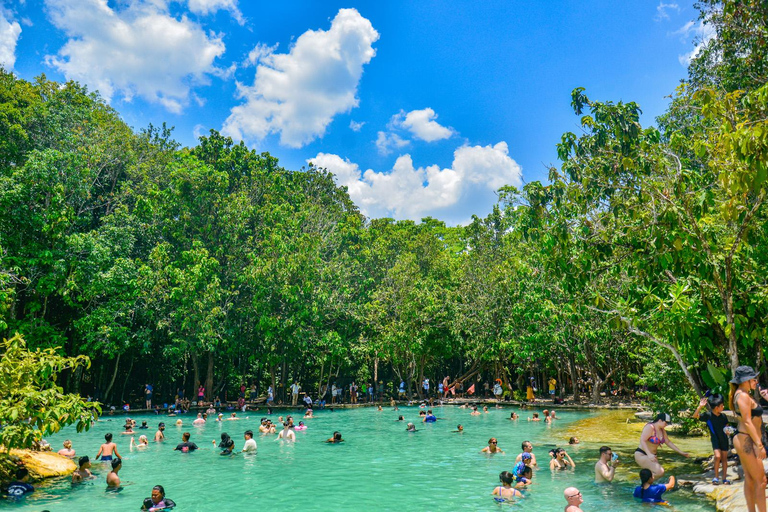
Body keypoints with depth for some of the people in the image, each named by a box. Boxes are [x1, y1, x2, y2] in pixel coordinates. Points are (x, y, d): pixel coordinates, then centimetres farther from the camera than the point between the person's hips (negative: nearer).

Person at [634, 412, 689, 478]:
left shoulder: (662, 430, 9)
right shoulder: (650, 427, -18)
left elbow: (668, 442, 20)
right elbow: (642, 440, -26)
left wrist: (681, 452, 19)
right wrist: (649, 454, -36)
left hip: (652, 456, 10)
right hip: (641, 455, -10)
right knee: (659, 472, -23)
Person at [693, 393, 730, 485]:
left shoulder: (723, 416, -2)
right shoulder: (708, 415, -13)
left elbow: (726, 426, 13)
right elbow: (695, 416, -20)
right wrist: (700, 406, -32)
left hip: (724, 438, 4)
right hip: (715, 438, -4)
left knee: (724, 457, 9)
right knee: (717, 456, -17)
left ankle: (724, 478, 20)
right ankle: (716, 477, -4)